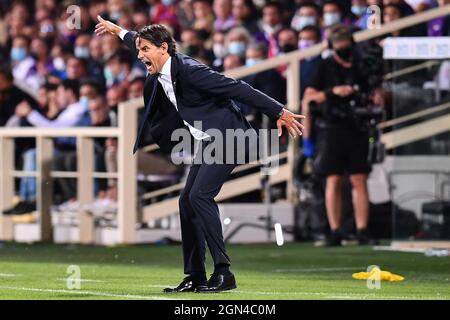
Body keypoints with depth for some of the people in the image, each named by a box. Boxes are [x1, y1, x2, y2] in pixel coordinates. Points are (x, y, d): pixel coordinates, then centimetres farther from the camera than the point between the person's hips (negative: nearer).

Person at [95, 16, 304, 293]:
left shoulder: (188, 70, -22)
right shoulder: (160, 74, 5)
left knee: (200, 196, -20)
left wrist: (279, 113, -21)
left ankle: (224, 272, -19)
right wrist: (118, 31, 45)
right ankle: (196, 277, 8)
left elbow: (238, 89, -21)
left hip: (228, 136, -9)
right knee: (188, 201, 4)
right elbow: (143, 45, 30)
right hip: (208, 143, 10)